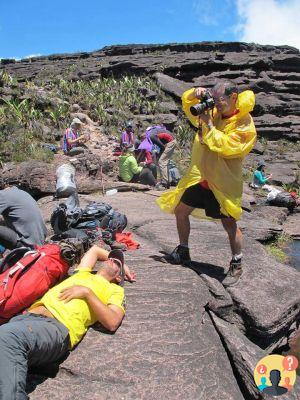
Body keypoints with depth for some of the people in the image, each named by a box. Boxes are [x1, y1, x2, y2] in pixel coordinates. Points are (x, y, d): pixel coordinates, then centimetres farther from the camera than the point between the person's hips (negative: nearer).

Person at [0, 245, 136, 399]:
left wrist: (87, 292, -2)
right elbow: (95, 249, 52)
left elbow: (112, 322, -1)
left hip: (58, 326, -6)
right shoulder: (83, 273, 33)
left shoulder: (115, 289, 17)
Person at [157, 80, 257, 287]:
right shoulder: (214, 112, 4)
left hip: (224, 184, -6)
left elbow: (226, 147, -26)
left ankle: (237, 266, 20)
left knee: (230, 224, -1)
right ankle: (183, 251, 32)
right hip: (199, 177, 7)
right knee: (180, 211, 12)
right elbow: (187, 103, 16)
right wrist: (195, 94, -6)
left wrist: (209, 124, -23)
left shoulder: (245, 125, -14)